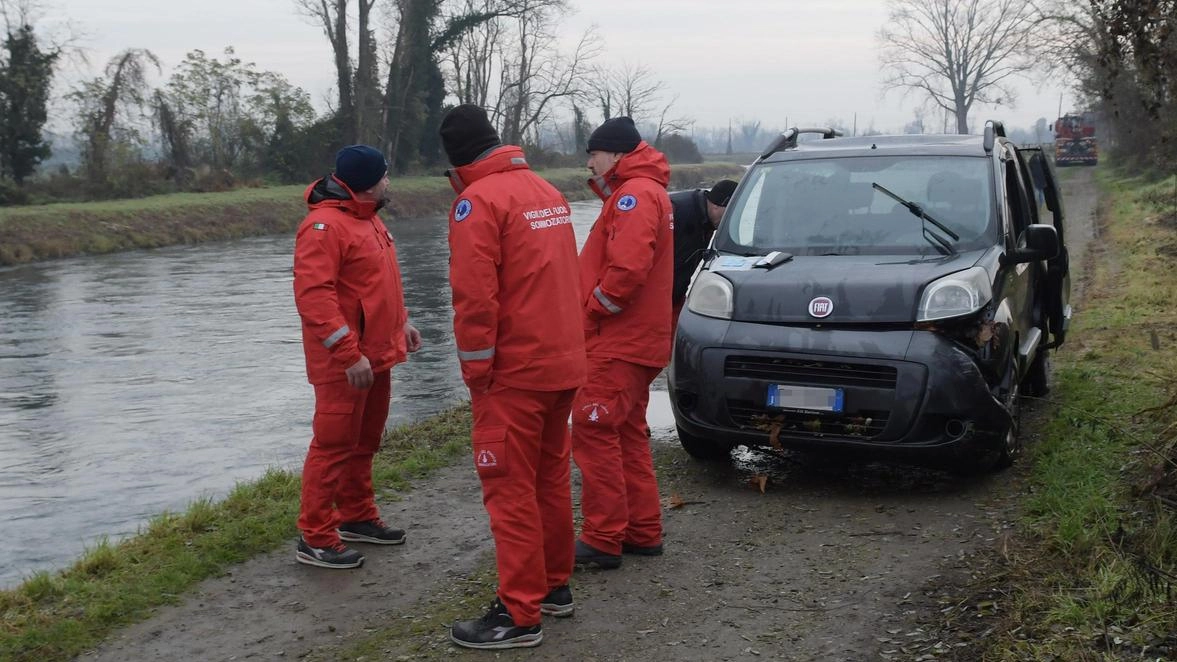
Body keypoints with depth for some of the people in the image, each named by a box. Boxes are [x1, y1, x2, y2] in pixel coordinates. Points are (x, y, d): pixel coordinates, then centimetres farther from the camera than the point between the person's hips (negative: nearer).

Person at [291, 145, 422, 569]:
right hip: (343, 363, -10)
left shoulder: (367, 218, 14)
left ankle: (357, 518, 32)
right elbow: (313, 294, -25)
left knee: (364, 442, 18)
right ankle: (315, 539, 3)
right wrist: (349, 353, -27)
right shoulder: (324, 226, -18)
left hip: (377, 355, 10)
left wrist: (401, 322, 21)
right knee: (334, 445, -4)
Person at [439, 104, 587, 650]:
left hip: (514, 373, -8)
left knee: (511, 491, -2)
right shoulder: (547, 191, 13)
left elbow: (475, 297, -20)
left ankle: (519, 615, 3)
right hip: (564, 364, 9)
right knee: (552, 478, 18)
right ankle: (555, 585, 29)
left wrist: (475, 368, -11)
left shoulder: (477, 201, -13)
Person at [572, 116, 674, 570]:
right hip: (635, 340, 11)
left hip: (617, 342, -11)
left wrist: (595, 306, -14)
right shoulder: (647, 191, 21)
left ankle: (603, 540, -4)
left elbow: (628, 267, -27)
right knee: (626, 435, 15)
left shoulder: (635, 194, -14)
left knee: (593, 431, -8)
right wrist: (596, 306, 12)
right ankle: (643, 532, 22)